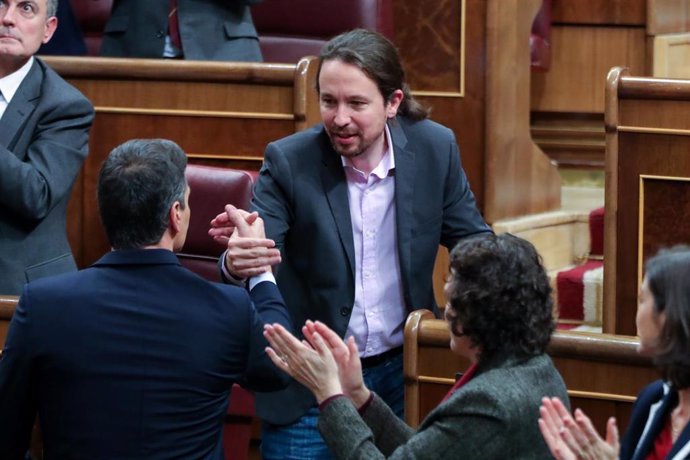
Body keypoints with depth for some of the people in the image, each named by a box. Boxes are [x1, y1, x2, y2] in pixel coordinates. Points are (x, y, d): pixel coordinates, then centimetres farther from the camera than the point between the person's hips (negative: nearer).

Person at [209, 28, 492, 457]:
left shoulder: (435, 149, -7)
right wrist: (238, 261, -42)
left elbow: (473, 243, 3)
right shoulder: (289, 161, -14)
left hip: (401, 374, 2)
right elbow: (258, 253, -17)